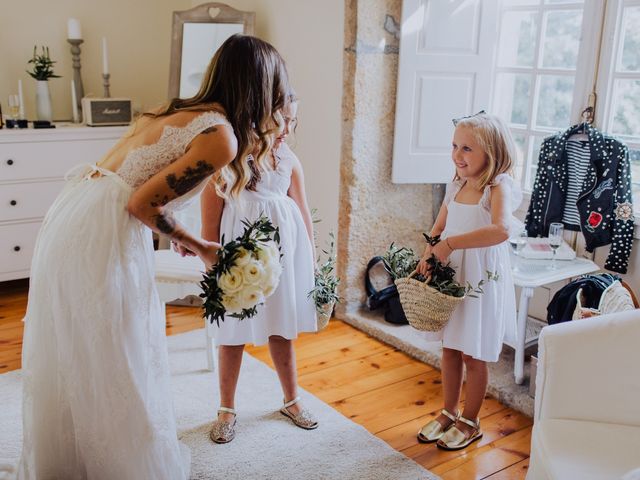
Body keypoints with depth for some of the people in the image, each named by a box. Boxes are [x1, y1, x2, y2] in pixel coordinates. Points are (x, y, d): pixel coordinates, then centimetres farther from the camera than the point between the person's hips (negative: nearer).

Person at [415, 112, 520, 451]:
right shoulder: (455, 187, 3)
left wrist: (449, 244, -34)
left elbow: (501, 229, -36)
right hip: (450, 279, 6)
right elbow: (438, 228, 11)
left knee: (473, 355, 8)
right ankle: (448, 413, 35)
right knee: (450, 349, 17)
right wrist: (429, 254, -9)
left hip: (482, 282, -6)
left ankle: (470, 423, 28)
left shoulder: (498, 188, -17)